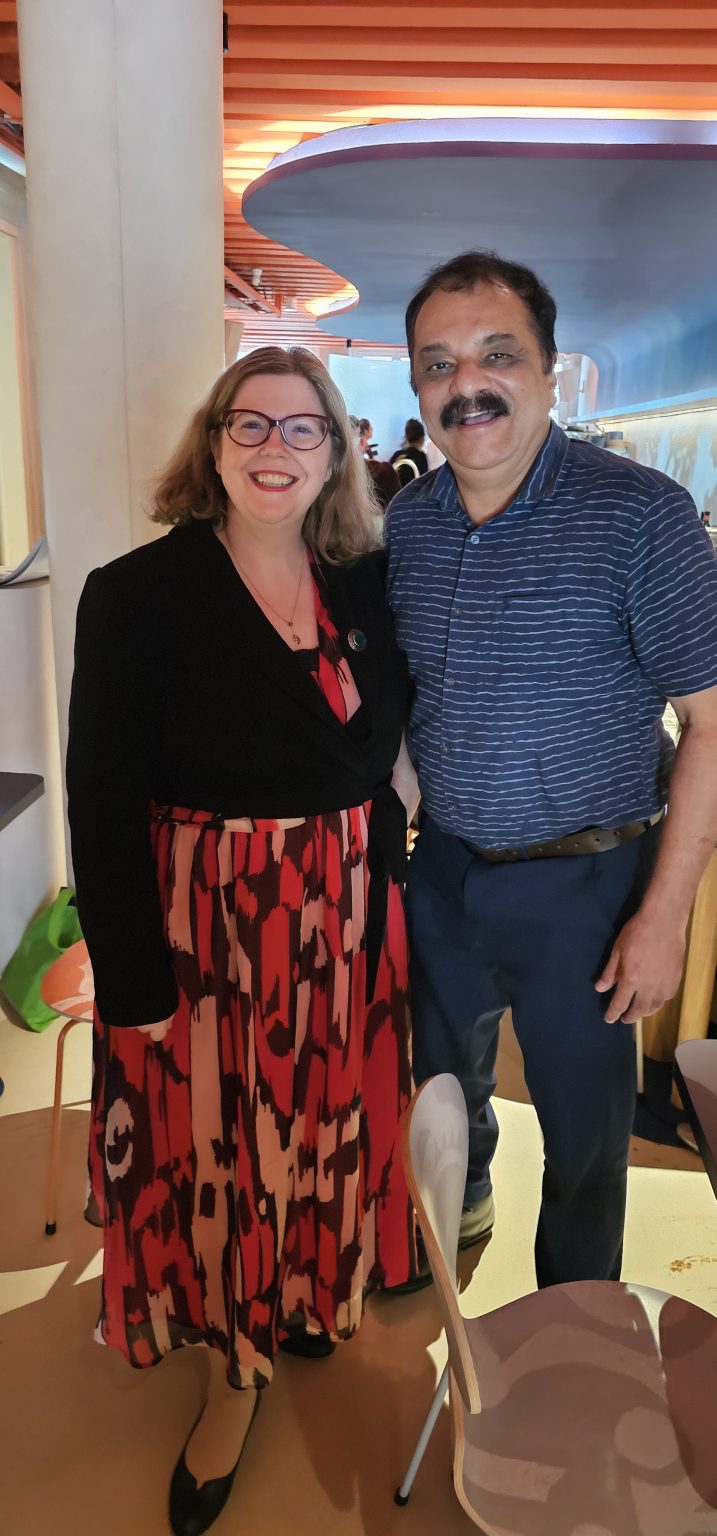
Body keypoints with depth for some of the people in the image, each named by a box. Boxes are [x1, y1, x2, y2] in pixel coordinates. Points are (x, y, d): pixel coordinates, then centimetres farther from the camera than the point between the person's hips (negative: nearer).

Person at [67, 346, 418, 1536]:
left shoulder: (368, 584, 1)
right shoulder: (138, 596, -13)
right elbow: (103, 803, -13)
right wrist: (133, 983, -13)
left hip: (348, 919, 4)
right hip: (206, 929, -4)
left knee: (325, 1119, 21)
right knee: (215, 1144, 12)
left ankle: (301, 1295, 52)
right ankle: (236, 1369, 38)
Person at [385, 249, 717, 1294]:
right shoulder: (406, 520, 0)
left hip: (582, 882, -4)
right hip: (441, 867, 5)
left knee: (583, 1129, 14)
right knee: (443, 1080, 26)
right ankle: (458, 1208, 59)